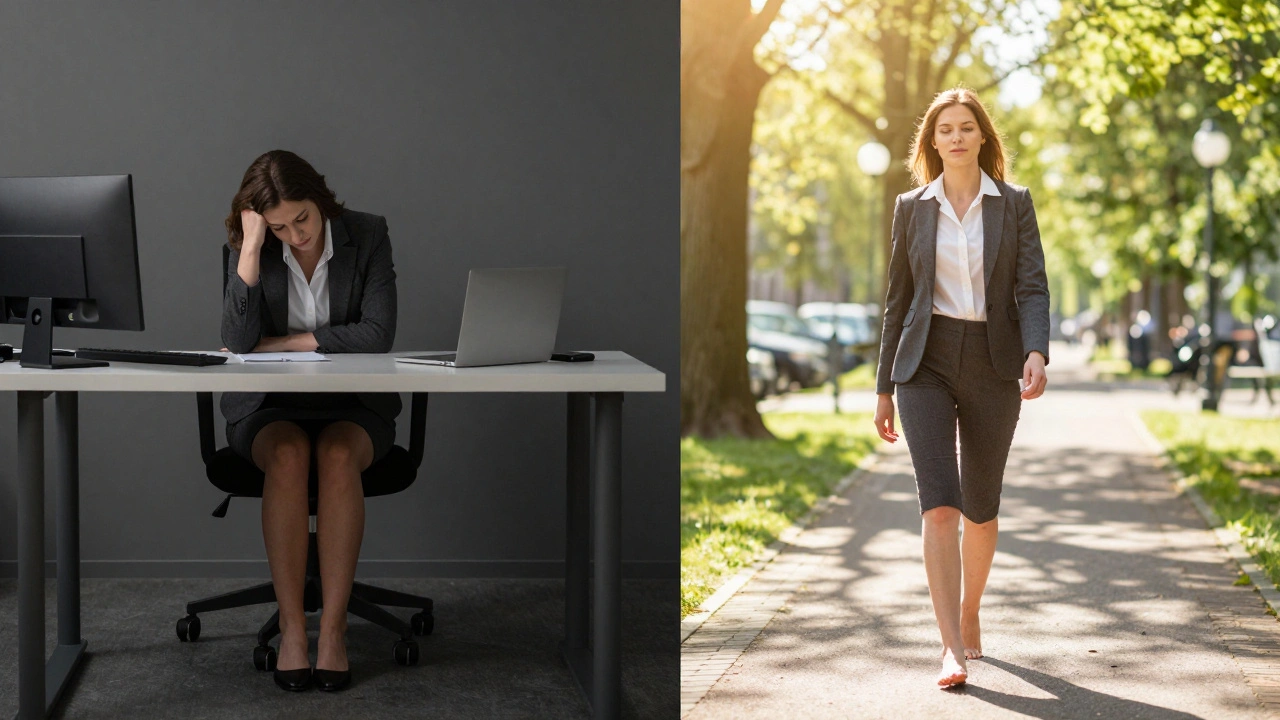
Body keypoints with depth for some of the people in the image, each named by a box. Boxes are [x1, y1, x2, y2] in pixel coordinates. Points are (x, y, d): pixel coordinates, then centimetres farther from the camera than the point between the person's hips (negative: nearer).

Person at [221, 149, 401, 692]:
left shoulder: (367, 235, -6)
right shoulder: (248, 249, -4)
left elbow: (378, 334, -17)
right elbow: (238, 342, -18)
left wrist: (281, 343, -15)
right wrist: (252, 248, -22)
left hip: (353, 407, 0)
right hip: (270, 408, 0)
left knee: (337, 456, -34)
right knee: (288, 457, -33)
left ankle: (333, 628, -29)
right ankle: (291, 627, -28)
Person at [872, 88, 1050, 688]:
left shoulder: (1013, 204, 5)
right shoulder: (913, 208, 7)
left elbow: (1032, 286, -2)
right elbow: (898, 300, 10)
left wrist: (1036, 351, -21)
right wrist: (884, 387, 9)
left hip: (992, 367, 1)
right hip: (926, 364, 0)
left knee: (980, 508, 10)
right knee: (939, 504, -14)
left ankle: (969, 617, 33)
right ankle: (952, 649, -16)